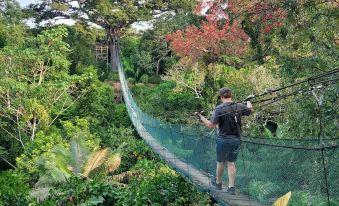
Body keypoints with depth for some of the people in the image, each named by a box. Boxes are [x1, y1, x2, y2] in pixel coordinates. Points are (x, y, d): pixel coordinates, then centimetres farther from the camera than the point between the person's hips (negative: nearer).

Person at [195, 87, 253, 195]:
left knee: (220, 162, 16)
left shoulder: (219, 109, -16)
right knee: (231, 163, 14)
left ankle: (218, 182, 36)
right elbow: (250, 110, 19)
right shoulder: (239, 106, -2)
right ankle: (231, 187, 13)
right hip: (236, 140, 4)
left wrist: (200, 116, -8)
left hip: (223, 140, -4)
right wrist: (248, 100, 38)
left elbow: (211, 125, -19)